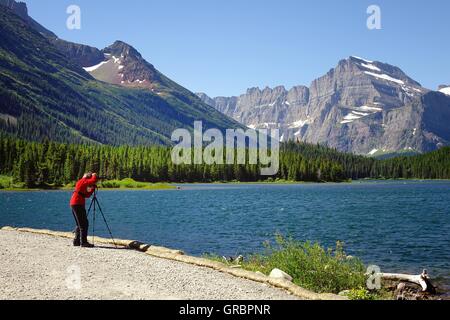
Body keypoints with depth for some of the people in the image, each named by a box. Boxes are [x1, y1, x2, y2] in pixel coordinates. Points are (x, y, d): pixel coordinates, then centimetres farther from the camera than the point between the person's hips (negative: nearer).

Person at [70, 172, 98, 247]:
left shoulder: (81, 182, 22)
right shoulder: (83, 181, -5)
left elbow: (87, 195, 22)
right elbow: (94, 180, -20)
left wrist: (93, 188, 14)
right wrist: (94, 175, 0)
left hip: (74, 204, 10)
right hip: (78, 204, -10)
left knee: (80, 224, 16)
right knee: (84, 224, -9)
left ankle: (76, 241, 16)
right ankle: (83, 242, -11)